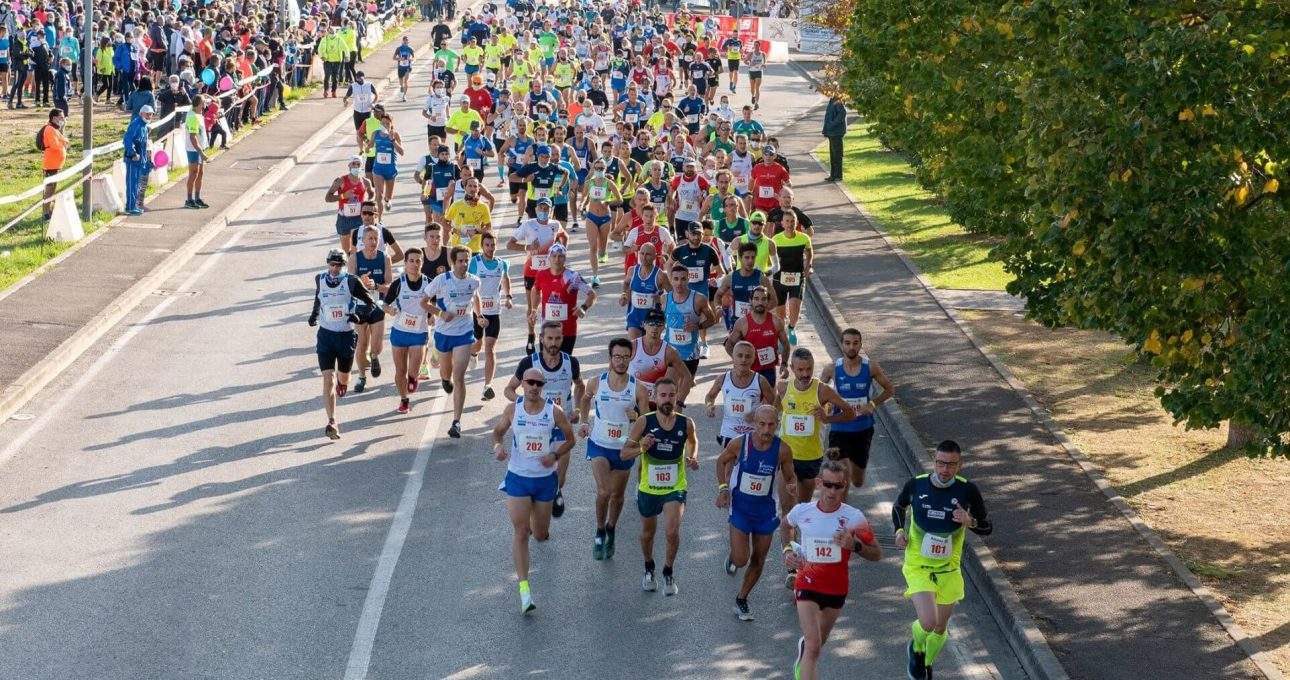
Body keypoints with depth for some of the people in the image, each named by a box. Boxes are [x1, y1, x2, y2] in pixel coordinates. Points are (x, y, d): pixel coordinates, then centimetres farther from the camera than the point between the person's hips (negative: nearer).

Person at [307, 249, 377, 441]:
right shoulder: (320, 280, 1)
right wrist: (314, 315, 16)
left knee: (343, 378, 17)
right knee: (328, 378, -13)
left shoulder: (351, 282, -10)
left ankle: (342, 380, 57)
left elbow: (370, 302, -5)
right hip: (325, 334, 1)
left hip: (346, 336, -1)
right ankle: (331, 423, -19)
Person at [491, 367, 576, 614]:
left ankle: (537, 524, 52)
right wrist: (497, 446, -13)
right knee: (520, 534, -8)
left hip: (545, 479, 1)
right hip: (517, 478, -1)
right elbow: (498, 431, 9)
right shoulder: (513, 409, -6)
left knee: (540, 535, 12)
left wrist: (555, 456, -16)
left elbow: (570, 439, 2)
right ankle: (524, 589, -5)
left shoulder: (554, 412, -9)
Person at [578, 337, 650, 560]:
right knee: (603, 492, -18)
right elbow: (585, 400, 15)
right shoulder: (596, 383, -10)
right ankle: (600, 534, 5)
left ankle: (610, 531, 41)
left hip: (624, 448, 1)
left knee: (617, 495, 15)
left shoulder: (638, 388, -13)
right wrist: (585, 422, 4)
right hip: (599, 445, -1)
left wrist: (636, 417, -27)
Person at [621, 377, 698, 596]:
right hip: (648, 488, 1)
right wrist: (641, 448, -29)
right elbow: (624, 453, -10)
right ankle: (649, 569, 47)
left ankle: (669, 573, 7)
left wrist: (693, 458, -5)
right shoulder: (644, 422, -13)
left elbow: (693, 441, 15)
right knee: (647, 533, 19)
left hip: (675, 488, -1)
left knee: (672, 533, -18)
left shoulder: (686, 423, -9)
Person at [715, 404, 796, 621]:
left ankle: (742, 600, 32)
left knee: (759, 559, 11)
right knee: (741, 559, -9)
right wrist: (723, 488, -7)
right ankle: (732, 558, 29)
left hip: (765, 509, 2)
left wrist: (791, 487, -23)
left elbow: (790, 477, 0)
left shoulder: (783, 450, -15)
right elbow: (721, 461, 2)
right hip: (740, 506, -2)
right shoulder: (739, 443, -18)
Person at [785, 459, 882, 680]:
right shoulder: (802, 511, -8)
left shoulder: (854, 517, -12)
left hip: (837, 589, 2)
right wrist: (788, 551, 3)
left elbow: (877, 554, -6)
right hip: (808, 585, -2)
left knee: (817, 643, 23)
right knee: (813, 647, -16)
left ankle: (803, 646, 59)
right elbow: (786, 525, 17)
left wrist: (855, 546, -24)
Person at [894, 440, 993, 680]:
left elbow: (987, 528, -2)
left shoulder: (968, 491, -12)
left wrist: (970, 522, -23)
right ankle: (916, 648, 17)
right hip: (918, 567, -2)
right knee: (928, 622, -19)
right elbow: (899, 507, 12)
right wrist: (899, 530, -7)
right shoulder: (915, 485, -11)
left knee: (941, 627, 15)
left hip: (949, 569, 2)